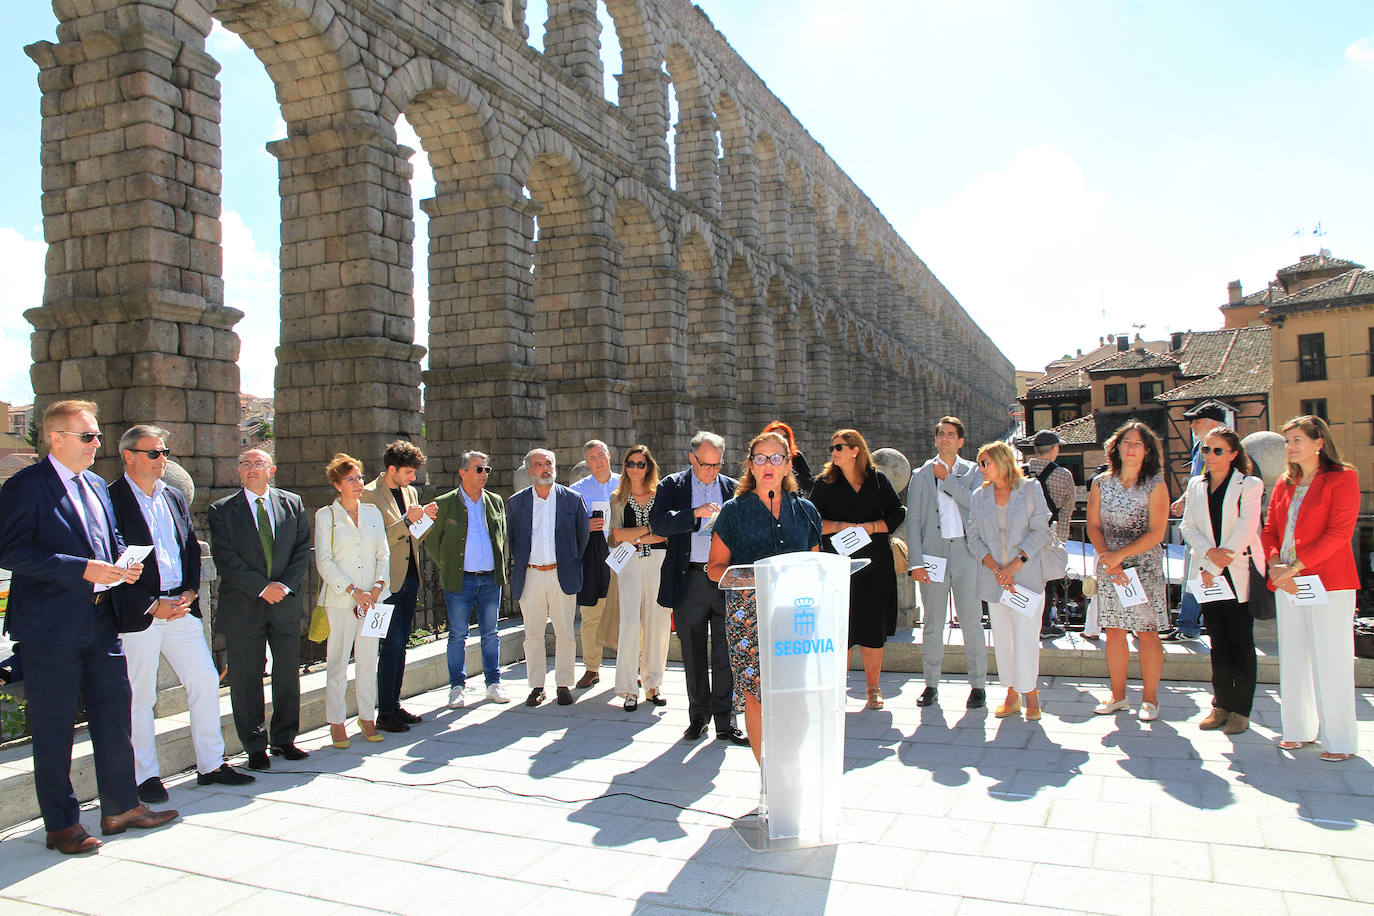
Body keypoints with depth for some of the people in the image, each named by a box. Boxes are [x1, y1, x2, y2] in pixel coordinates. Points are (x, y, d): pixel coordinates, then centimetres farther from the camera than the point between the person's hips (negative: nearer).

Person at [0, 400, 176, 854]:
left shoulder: (97, 487, 15)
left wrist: (122, 565, 2)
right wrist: (82, 569, -23)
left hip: (101, 621, 7)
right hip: (51, 627, -7)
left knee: (115, 717, 12)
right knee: (54, 729, 4)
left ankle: (121, 808, 25)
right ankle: (62, 824, 17)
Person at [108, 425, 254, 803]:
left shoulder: (174, 498, 15)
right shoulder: (111, 499, -7)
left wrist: (190, 591, 1)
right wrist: (151, 605, -14)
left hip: (182, 609, 6)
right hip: (137, 615, -6)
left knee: (206, 682, 6)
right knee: (139, 698, 4)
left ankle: (211, 764, 18)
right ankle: (145, 776, 18)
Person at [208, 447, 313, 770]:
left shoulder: (293, 504, 8)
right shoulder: (223, 510, 0)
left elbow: (302, 549, 4)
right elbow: (226, 559, -8)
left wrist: (285, 585, -9)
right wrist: (262, 587, -14)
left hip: (286, 602, 2)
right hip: (242, 607, -2)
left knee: (288, 674, 7)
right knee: (246, 679, 4)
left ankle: (284, 739, 22)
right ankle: (254, 746, 16)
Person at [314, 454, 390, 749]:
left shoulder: (373, 512, 10)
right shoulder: (325, 516, 0)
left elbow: (384, 553, 11)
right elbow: (324, 562, -5)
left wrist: (378, 586, -4)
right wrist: (354, 591, -11)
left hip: (373, 598, 3)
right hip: (339, 600, -3)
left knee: (368, 660, 8)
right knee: (337, 663, 0)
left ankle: (367, 718, 18)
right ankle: (336, 722, 11)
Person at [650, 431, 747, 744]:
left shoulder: (733, 488, 9)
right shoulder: (671, 485, 3)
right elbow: (657, 522, -12)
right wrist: (695, 514, -22)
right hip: (689, 580, 0)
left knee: (726, 654, 2)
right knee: (693, 654, 10)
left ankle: (724, 721, 12)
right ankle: (698, 717, 25)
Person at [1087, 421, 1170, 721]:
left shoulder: (1155, 485, -4)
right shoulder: (1102, 483, 5)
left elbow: (1156, 533, -9)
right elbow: (1093, 526, 3)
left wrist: (1120, 555, -15)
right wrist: (1108, 558, -10)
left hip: (1145, 567, -3)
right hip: (1109, 569, 3)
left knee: (1147, 635, 0)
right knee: (1113, 632, 7)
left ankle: (1150, 699, 13)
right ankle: (1118, 696, 19)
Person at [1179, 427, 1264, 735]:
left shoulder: (1250, 485, -3)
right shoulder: (1196, 485, 11)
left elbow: (1244, 530, -12)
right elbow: (1188, 526, 5)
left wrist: (1214, 569, -15)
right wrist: (1208, 552, -15)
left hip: (1239, 573, -4)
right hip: (1207, 573, 4)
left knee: (1241, 641, 0)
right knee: (1218, 640, 9)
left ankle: (1241, 709, 8)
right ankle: (1221, 704, 17)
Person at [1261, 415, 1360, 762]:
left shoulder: (1342, 478, -5)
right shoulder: (1284, 484, 14)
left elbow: (1339, 533, -14)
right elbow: (1269, 529, 12)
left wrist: (1295, 566, -18)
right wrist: (1275, 564, -7)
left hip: (1328, 582, -6)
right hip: (1287, 582, 6)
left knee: (1330, 660, -1)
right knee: (1292, 658, 10)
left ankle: (1339, 740, 8)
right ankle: (1299, 730, 20)